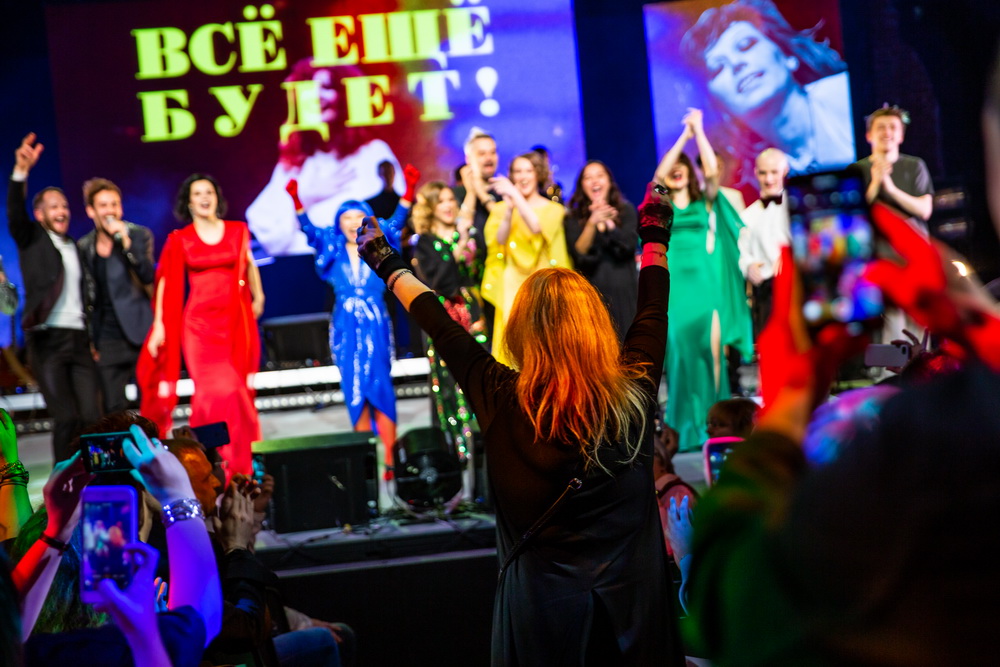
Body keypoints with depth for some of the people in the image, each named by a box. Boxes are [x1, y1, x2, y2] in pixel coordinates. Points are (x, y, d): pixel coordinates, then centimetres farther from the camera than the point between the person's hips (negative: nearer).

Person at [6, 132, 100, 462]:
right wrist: (21, 171, -29)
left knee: (92, 417, -3)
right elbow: (14, 211, -13)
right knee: (66, 418, -10)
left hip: (80, 340, 4)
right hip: (48, 340, -4)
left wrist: (95, 338, 6)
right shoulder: (32, 239, 6)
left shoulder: (78, 248, 19)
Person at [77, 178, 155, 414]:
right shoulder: (83, 247, 9)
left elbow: (148, 276, -12)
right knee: (113, 410, 1)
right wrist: (88, 341, 10)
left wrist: (126, 243, -21)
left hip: (139, 334, -2)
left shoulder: (139, 235, 2)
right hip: (107, 340, 3)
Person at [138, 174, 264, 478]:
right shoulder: (179, 240, 2)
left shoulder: (238, 231, 8)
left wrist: (257, 296, 27)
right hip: (199, 323, -2)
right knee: (212, 391, -9)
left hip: (236, 321, 2)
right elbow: (166, 283, -1)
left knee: (237, 391, -1)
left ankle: (240, 463, 8)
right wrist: (158, 325, -7)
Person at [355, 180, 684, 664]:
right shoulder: (632, 395, -10)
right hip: (632, 605, 1)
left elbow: (441, 328, 1)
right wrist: (655, 237, 24)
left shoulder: (502, 401, -13)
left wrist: (388, 266, 16)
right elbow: (652, 313, 8)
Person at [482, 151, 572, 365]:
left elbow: (537, 228, -14)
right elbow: (499, 240, -3)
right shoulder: (501, 209, 12)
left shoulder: (552, 209, 7)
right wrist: (509, 209, -15)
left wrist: (516, 196, -20)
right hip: (512, 287, 1)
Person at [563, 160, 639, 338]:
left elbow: (629, 245, -7)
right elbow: (579, 254, -9)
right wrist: (592, 223, -22)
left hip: (622, 292, 1)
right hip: (591, 292, -1)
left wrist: (607, 222, -18)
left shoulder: (626, 210, 7)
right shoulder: (574, 218, 4)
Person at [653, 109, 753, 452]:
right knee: (680, 354, -6)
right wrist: (684, 135, -6)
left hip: (706, 285, 1)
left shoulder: (705, 203, 13)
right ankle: (685, 429, -1)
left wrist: (699, 131, -6)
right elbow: (659, 174, -7)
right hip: (675, 287, 0)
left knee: (712, 353, -7)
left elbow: (712, 170, -5)